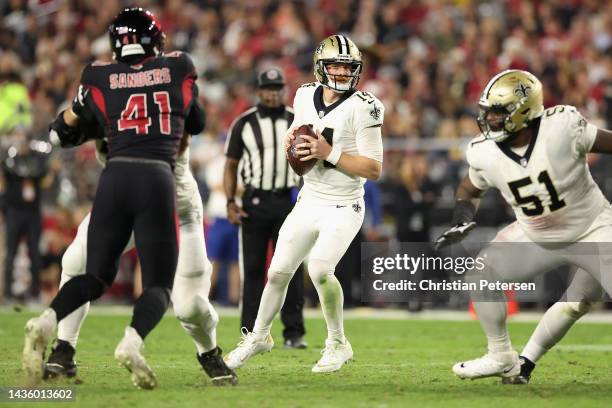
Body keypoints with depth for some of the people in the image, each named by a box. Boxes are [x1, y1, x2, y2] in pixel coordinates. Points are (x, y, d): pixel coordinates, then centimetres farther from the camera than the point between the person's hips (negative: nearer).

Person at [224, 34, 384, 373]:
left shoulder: (362, 108, -16)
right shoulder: (306, 97, 3)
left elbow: (374, 169, -17)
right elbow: (293, 138, 20)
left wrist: (330, 154, -25)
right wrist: (291, 140, -4)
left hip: (343, 208, -6)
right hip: (308, 202, 6)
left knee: (319, 270, -23)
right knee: (278, 273, 8)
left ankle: (337, 344, -2)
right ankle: (259, 336, 33)